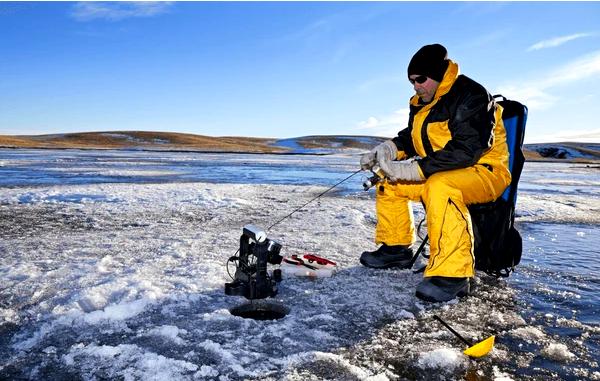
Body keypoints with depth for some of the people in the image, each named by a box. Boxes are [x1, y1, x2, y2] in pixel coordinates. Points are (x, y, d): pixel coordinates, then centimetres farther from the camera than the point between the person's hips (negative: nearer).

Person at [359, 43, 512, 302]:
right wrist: (386, 150, -4)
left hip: (485, 172, -9)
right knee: (389, 182, 5)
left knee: (440, 187, -39)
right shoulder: (422, 103, 10)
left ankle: (452, 274, -38)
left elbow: (466, 150, -28)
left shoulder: (471, 96, -18)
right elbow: (410, 137, 19)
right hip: (437, 173, 9)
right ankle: (396, 248, 12)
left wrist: (415, 169, -32)